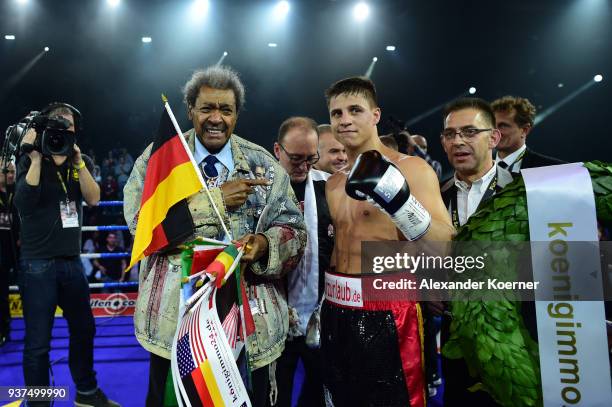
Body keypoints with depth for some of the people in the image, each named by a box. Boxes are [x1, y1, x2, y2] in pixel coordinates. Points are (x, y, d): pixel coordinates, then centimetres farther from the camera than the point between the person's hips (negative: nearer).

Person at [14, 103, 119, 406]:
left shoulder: (82, 162, 8)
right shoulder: (30, 161, -2)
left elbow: (93, 199, -8)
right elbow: (24, 203, -18)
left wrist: (77, 160, -17)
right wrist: (36, 157, -19)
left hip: (72, 261, 5)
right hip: (38, 264, -5)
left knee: (84, 329, 16)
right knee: (38, 342, -1)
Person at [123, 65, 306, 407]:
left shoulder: (264, 164, 4)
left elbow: (293, 229, 0)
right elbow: (139, 218, -14)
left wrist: (265, 243, -22)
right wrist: (216, 199, -18)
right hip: (174, 318, 0)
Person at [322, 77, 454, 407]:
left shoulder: (410, 168, -10)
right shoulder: (334, 182, 11)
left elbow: (445, 246, -19)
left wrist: (397, 197, -33)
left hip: (387, 316, -6)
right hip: (337, 314, 7)